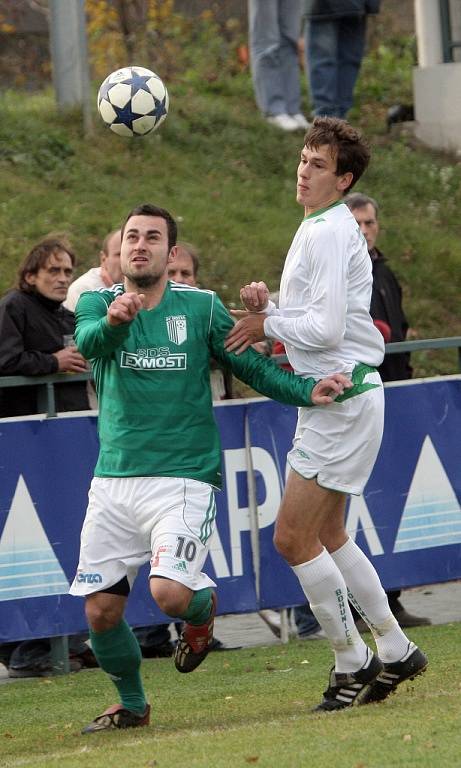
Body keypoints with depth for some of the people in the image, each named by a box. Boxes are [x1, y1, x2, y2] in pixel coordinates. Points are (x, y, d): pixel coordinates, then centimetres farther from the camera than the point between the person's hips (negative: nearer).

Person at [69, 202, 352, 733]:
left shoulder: (201, 308, 2)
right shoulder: (97, 304, 2)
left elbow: (254, 367, 5)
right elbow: (88, 341, -20)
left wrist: (307, 390, -14)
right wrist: (114, 321, -44)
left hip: (183, 478, -2)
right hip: (113, 482, 2)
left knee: (170, 594, -22)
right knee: (101, 609, 1)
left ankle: (203, 606, 15)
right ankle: (132, 705, 27)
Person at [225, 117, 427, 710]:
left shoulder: (329, 232, -16)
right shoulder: (317, 228, 16)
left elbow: (327, 328, -22)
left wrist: (266, 325, -8)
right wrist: (268, 306, 3)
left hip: (344, 399, -10)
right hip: (335, 396, 10)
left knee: (294, 538, -8)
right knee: (327, 537, 17)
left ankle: (351, 663, 1)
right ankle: (394, 651, 24)